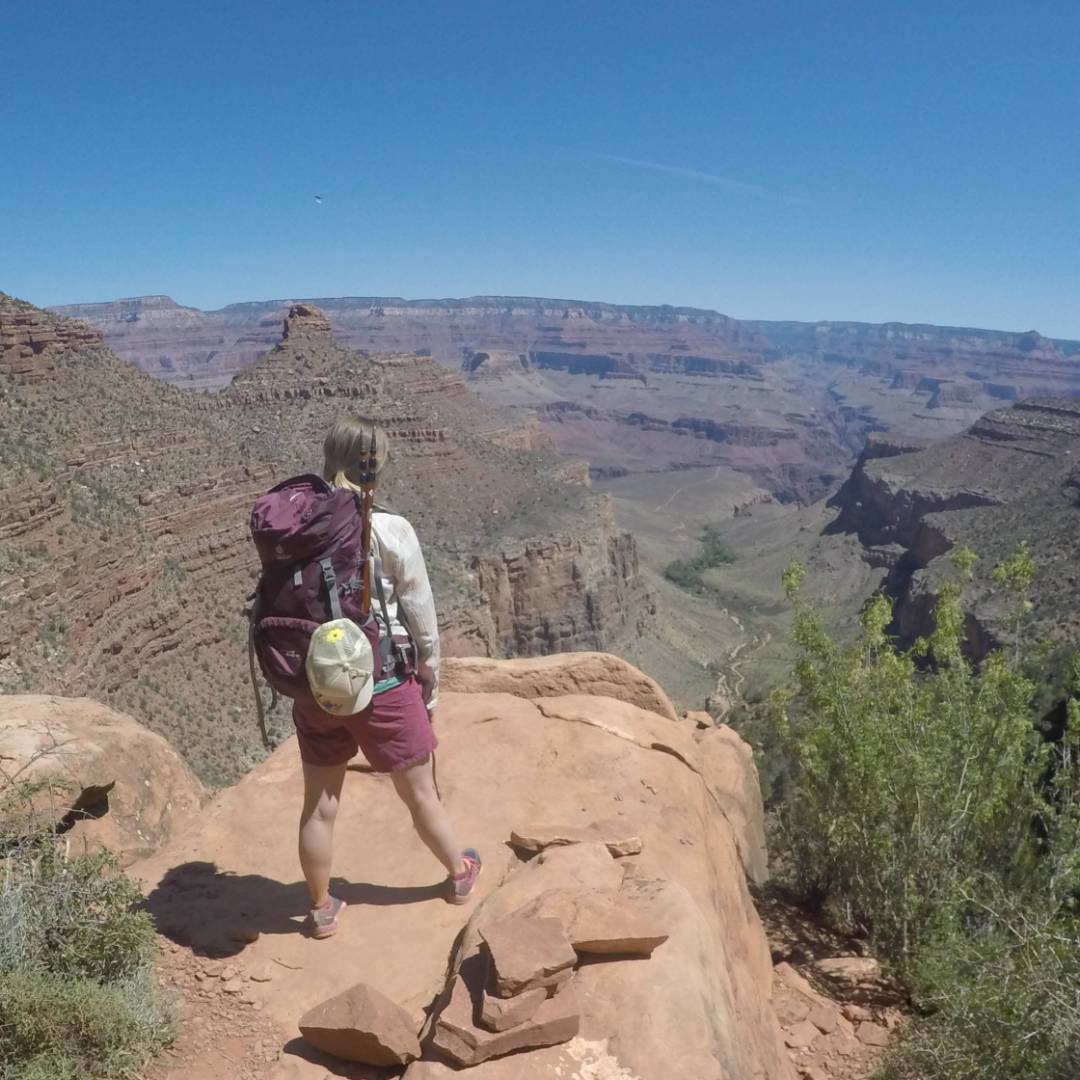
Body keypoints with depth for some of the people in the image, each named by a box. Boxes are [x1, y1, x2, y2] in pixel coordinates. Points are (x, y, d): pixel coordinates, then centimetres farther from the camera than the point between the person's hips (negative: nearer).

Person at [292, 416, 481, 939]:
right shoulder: (391, 532, -18)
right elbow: (422, 620, -10)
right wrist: (429, 687, 5)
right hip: (382, 686, -3)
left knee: (319, 804, 18)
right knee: (420, 793, 19)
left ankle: (322, 910, 37)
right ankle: (459, 873, 42)